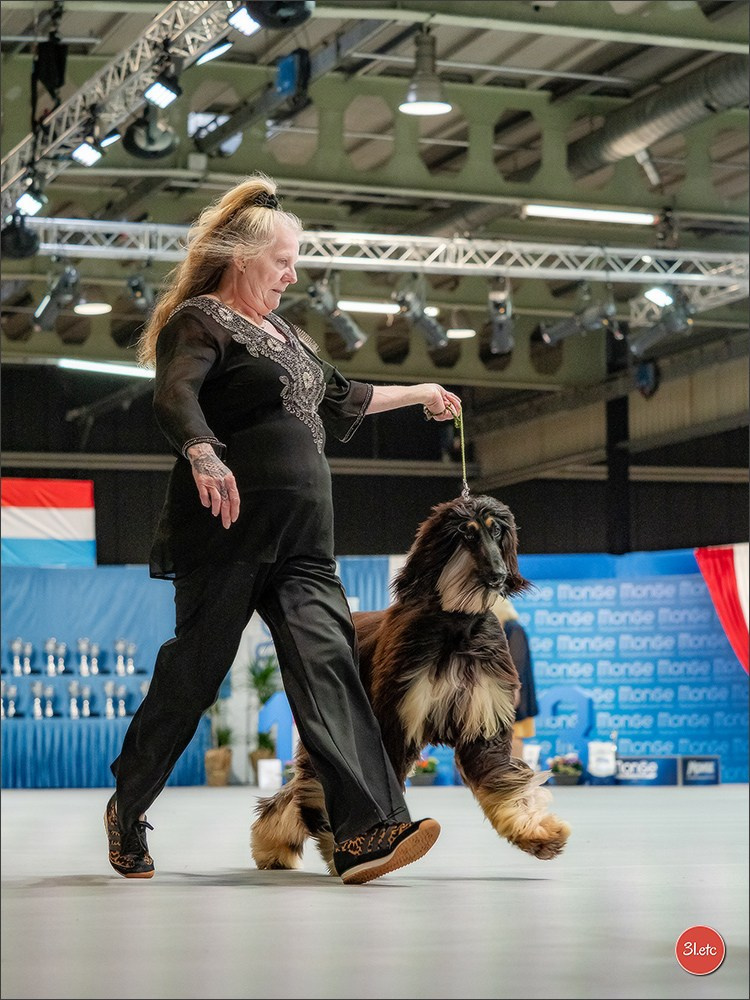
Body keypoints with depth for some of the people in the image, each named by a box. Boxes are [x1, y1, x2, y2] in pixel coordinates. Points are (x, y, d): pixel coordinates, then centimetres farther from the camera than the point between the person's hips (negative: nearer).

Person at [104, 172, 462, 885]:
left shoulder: (283, 334, 26)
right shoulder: (200, 321, -2)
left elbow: (335, 397, 42)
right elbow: (175, 398, -22)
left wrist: (416, 394, 49)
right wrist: (204, 456, -41)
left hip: (301, 539, 7)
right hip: (228, 531, -7)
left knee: (326, 658, -10)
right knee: (194, 669, -2)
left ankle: (365, 832, -21)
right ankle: (126, 809, 18)